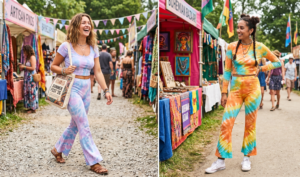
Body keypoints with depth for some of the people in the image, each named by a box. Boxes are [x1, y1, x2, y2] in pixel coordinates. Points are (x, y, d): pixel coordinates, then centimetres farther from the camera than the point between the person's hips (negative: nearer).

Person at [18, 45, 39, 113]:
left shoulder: (32, 57, -11)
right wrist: (22, 66, 7)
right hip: (27, 77, 9)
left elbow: (32, 68, -18)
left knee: (32, 92, -5)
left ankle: (33, 109, 1)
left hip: (31, 77, -9)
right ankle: (30, 107, 16)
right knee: (28, 92, 9)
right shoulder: (28, 58, 16)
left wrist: (24, 67, -12)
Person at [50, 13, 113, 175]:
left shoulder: (93, 49, 5)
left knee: (75, 124, 17)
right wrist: (64, 71, -19)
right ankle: (94, 162, 1)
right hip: (72, 88, -6)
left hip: (86, 89, 6)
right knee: (84, 126, -7)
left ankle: (58, 150, 38)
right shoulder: (66, 46, -8)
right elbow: (53, 66, 1)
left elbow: (98, 72, 4)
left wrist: (106, 90, -4)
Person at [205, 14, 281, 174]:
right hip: (236, 88, 1)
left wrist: (261, 69, 1)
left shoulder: (260, 47, -1)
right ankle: (220, 161, 3)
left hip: (253, 88, -1)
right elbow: (227, 71, 3)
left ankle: (246, 158, 22)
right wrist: (224, 92, 0)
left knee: (250, 124, 7)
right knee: (226, 123, -5)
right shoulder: (232, 47, 1)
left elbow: (277, 62, 13)